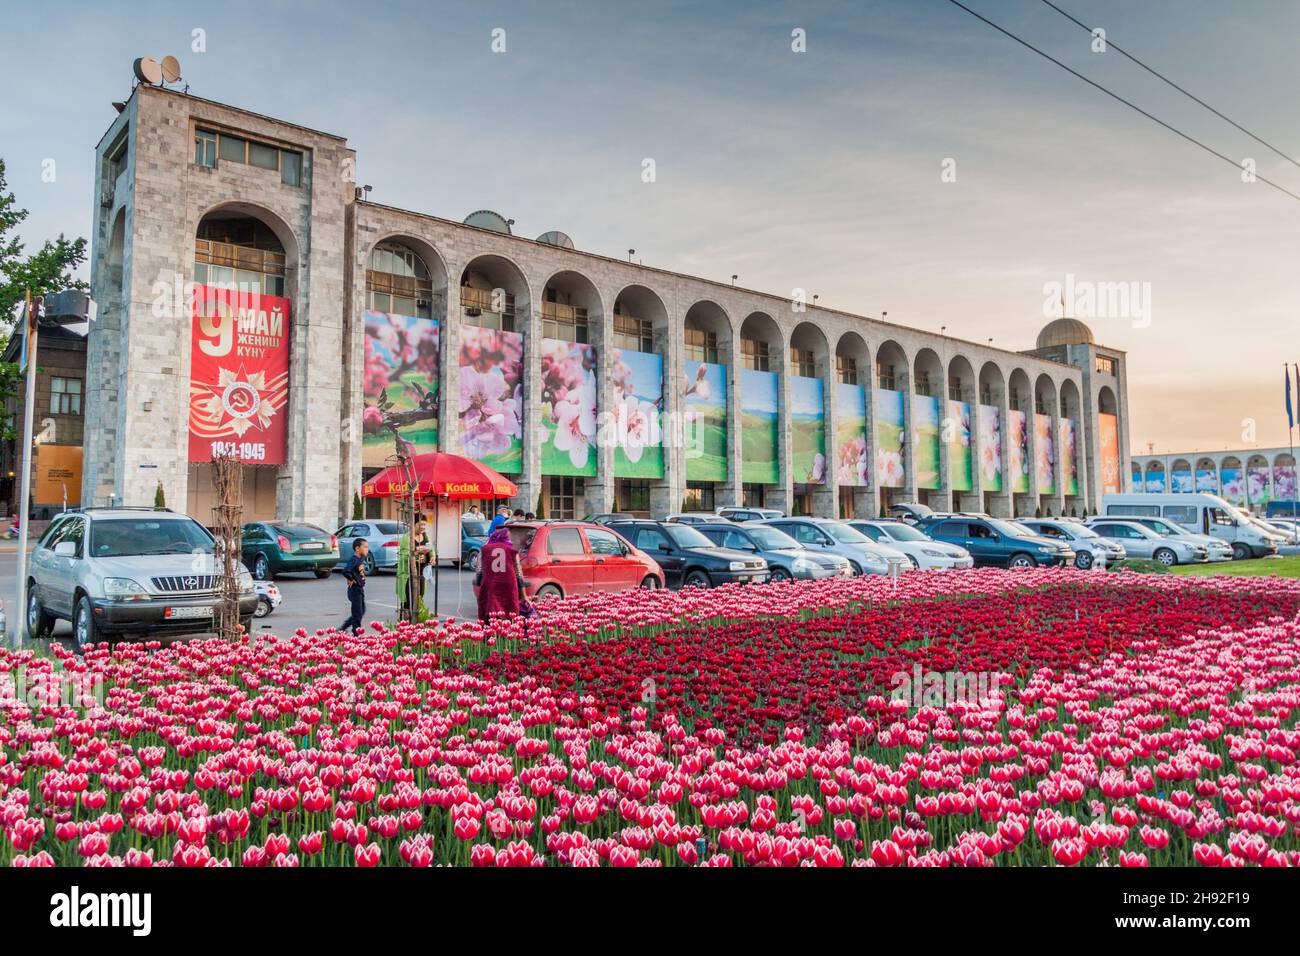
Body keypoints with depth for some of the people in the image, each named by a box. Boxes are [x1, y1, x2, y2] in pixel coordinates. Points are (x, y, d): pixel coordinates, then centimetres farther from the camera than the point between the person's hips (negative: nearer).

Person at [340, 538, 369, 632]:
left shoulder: (361, 559, 8)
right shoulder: (353, 560, -20)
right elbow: (345, 571, -34)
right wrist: (351, 579, -19)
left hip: (360, 589, 9)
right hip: (355, 589, -9)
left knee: (362, 611, 17)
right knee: (357, 613, -2)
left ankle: (344, 627, 28)